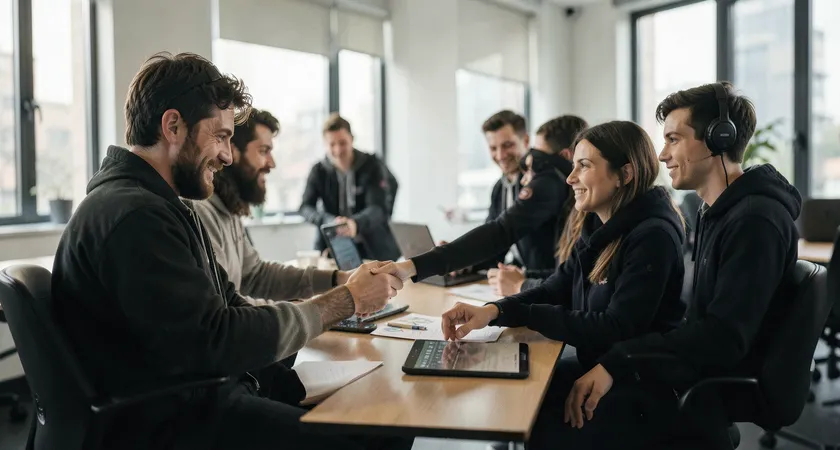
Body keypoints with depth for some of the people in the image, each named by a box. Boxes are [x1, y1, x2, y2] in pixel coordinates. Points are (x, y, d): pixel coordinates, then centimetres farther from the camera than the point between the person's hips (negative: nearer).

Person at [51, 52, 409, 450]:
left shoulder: (163, 205, 14)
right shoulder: (134, 216, -20)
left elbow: (228, 305, 9)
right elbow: (215, 341, -24)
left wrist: (346, 294, -2)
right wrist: (346, 301, -15)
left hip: (201, 392, 10)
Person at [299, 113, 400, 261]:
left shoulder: (372, 165, -7)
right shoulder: (319, 170, 0)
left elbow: (378, 209, -18)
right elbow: (305, 208, -5)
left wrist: (355, 224, -40)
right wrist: (331, 222, -26)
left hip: (372, 247, -2)